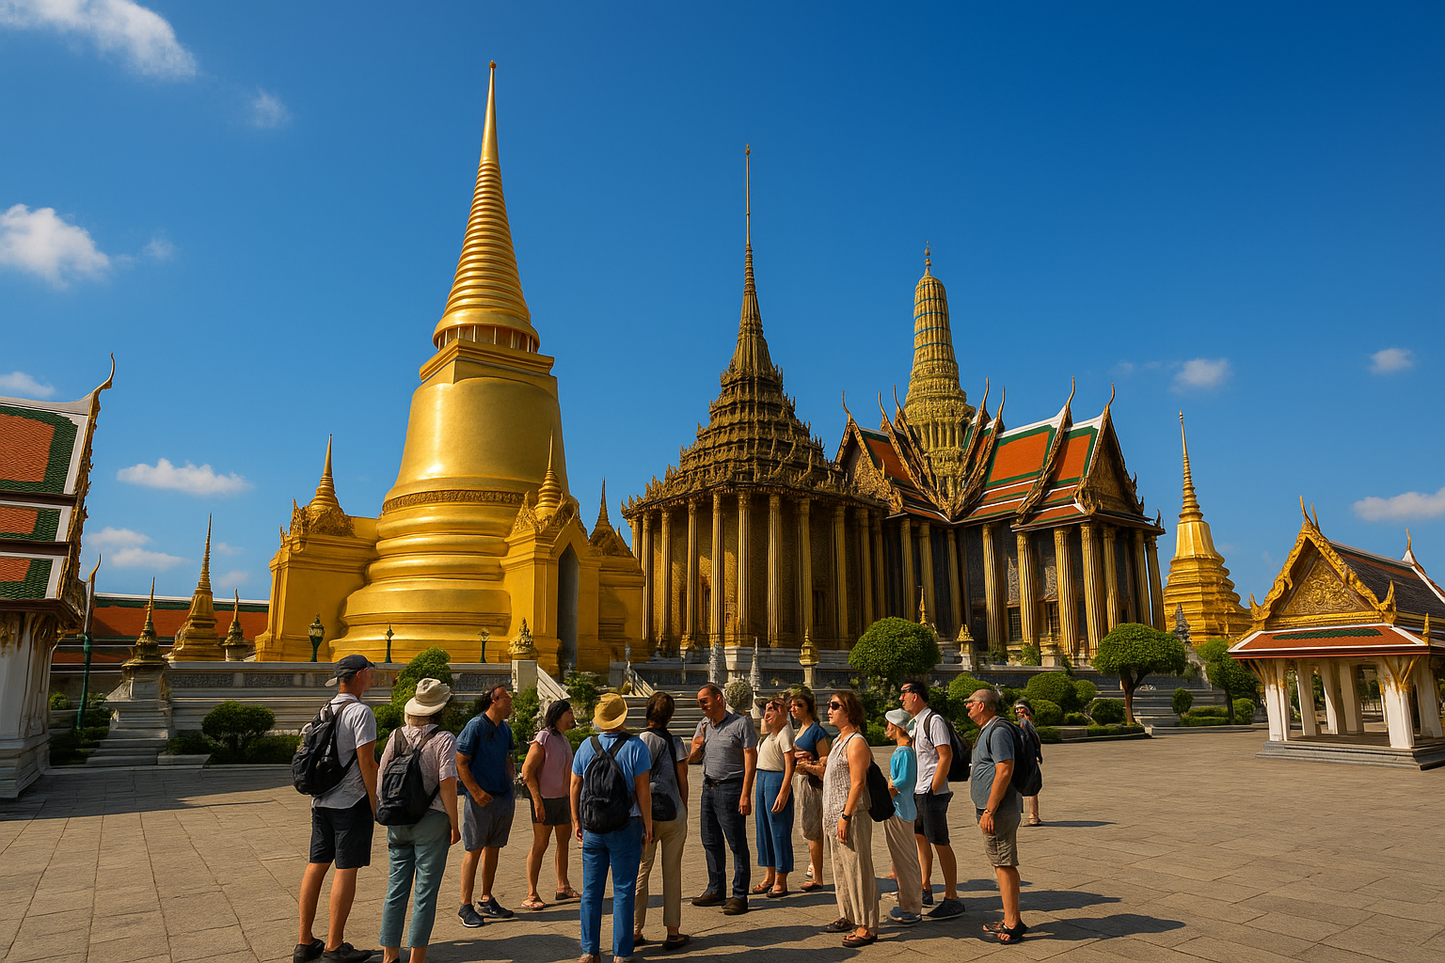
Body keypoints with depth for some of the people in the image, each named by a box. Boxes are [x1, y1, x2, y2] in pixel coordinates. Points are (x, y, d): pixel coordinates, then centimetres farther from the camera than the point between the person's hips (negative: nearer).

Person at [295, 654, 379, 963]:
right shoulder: (360, 712, -14)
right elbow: (366, 762, -17)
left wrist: (315, 800, 22)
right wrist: (375, 805, -9)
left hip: (321, 800, 8)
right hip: (352, 801, -8)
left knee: (316, 865, 11)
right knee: (346, 869, -1)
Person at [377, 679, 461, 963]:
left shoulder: (396, 736, 3)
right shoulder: (444, 739, -11)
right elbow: (447, 784, -15)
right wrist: (455, 824, -5)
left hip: (398, 821, 5)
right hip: (431, 821, -5)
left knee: (396, 889, 14)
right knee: (425, 893, 5)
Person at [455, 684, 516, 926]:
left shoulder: (505, 729, 11)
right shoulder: (475, 726, -12)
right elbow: (460, 763, -13)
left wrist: (511, 785, 10)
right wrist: (476, 792, -17)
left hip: (504, 797, 7)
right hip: (481, 798, -7)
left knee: (493, 848, 13)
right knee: (474, 850, -1)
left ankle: (486, 901, 24)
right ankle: (466, 906, 9)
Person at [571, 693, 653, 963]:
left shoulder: (586, 747, -1)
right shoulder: (635, 747, -11)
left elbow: (575, 787, 5)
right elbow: (643, 790, -10)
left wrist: (576, 821, 16)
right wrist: (648, 825, -1)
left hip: (592, 827, 3)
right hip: (626, 826, -3)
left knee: (591, 890, 12)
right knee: (623, 892, 6)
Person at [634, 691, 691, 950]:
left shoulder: (638, 741, -4)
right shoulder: (675, 742, -4)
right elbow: (683, 781, 0)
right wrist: (684, 810, 12)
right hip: (673, 814, 0)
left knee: (641, 871, 9)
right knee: (672, 873, 8)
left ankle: (635, 931, 14)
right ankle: (673, 933, 14)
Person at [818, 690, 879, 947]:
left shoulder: (856, 742, -16)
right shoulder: (840, 741, 14)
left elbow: (858, 782, -21)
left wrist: (846, 816, -23)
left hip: (852, 815, -10)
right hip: (834, 815, 10)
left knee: (857, 870, -4)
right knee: (841, 869, 17)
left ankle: (867, 926, 4)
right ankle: (848, 916, 29)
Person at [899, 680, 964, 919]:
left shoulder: (933, 721, -14)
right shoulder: (914, 722, 14)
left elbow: (946, 755, -20)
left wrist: (933, 790, -19)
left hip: (931, 792, -9)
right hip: (915, 791, 9)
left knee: (940, 844, -3)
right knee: (920, 838, 16)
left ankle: (952, 899, 5)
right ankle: (925, 891, 28)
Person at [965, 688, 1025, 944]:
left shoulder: (998, 731, -16)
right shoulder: (988, 730, 17)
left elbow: (1004, 772, -23)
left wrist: (989, 810, -23)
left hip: (999, 809, -11)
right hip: (993, 808, 11)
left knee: (1004, 864, -5)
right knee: (1001, 864, 15)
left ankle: (1013, 923, 1)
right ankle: (1010, 920, 23)